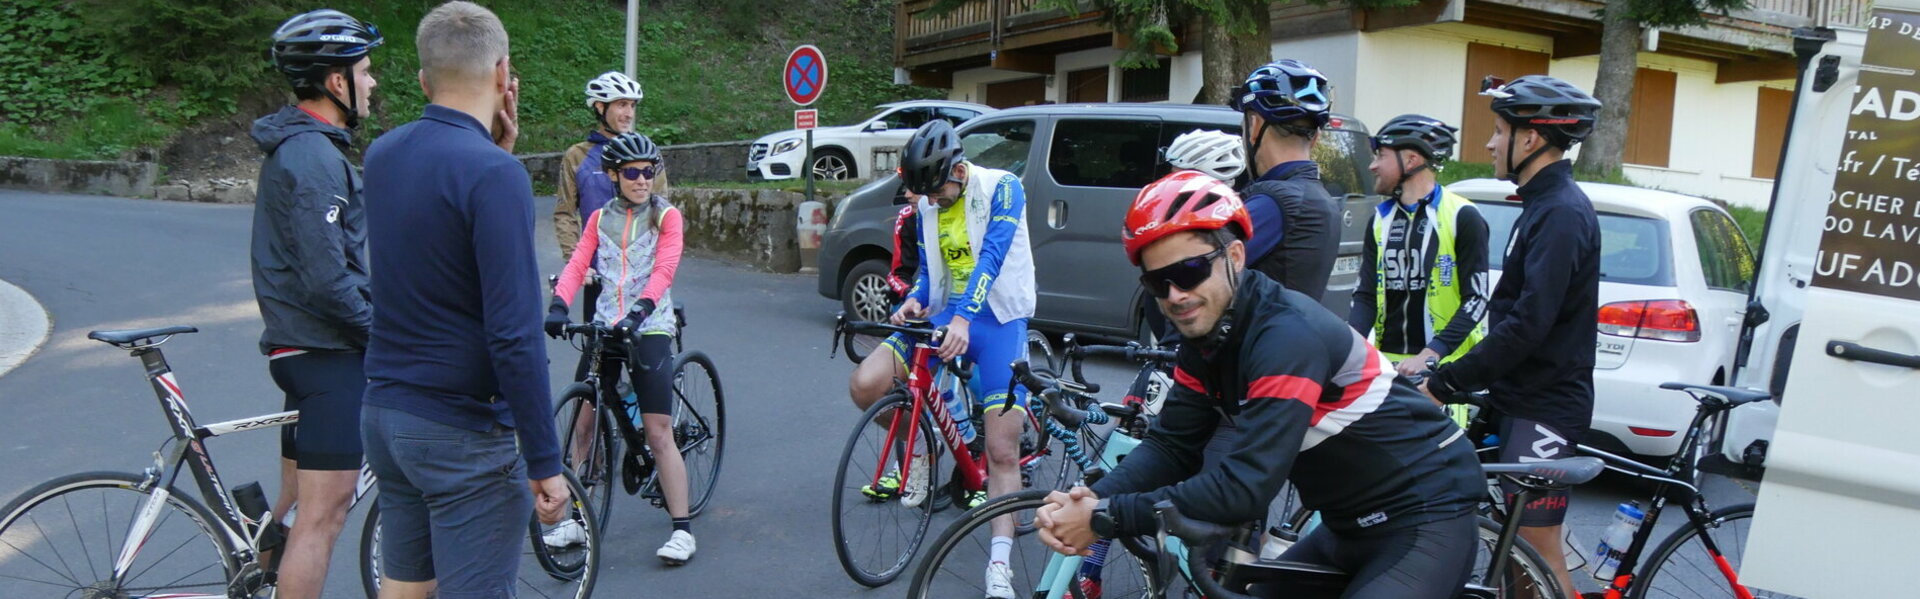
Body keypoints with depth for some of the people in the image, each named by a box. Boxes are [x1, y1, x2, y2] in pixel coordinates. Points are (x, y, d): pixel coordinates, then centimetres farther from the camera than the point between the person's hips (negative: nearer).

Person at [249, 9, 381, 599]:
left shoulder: (295, 146, 15)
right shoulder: (315, 156, -18)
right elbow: (327, 280, -24)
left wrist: (374, 323, 18)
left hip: (299, 346, 10)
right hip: (328, 354, -10)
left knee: (297, 506, 20)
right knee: (323, 517, -4)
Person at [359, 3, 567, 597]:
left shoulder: (382, 154, 4)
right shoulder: (494, 173, -20)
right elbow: (514, 335, -23)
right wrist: (544, 462, -17)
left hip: (383, 413, 8)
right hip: (462, 435, -8)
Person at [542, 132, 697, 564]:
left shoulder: (666, 216, 1)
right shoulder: (600, 219, 12)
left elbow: (664, 270, -12)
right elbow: (577, 265, -1)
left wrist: (639, 311, -28)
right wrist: (558, 305, -19)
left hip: (649, 330, -4)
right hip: (603, 328, 4)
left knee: (659, 433, -6)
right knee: (585, 426, 6)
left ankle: (682, 528, 1)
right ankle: (579, 521, 20)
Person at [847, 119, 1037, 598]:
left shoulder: (1002, 188, -11)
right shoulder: (927, 208, 7)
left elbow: (991, 257, -23)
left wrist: (963, 320, -36)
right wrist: (913, 302, -8)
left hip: (997, 319, -5)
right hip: (945, 315, 5)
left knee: (1003, 451, -10)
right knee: (866, 384, -16)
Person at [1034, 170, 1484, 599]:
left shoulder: (1287, 336, -28)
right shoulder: (1208, 337, -2)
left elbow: (1246, 488, -33)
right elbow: (1171, 446, -3)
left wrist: (1105, 518, -29)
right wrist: (1090, 500, -21)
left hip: (1426, 518, -8)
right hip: (1356, 525, 8)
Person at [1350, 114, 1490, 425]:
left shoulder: (1462, 216, -4)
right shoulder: (1380, 219, 12)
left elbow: (1475, 299, -9)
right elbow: (1366, 296, 8)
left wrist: (1430, 354, -21)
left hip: (1443, 365, -5)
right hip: (1388, 364, 5)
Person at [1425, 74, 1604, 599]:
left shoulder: (1561, 213, -19)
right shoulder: (1545, 204, 14)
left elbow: (1528, 325, -26)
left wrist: (1445, 383, -20)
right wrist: (1448, 372, 14)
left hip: (1544, 408, -10)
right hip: (1524, 398, 10)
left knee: (1537, 548, -3)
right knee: (1523, 543, 16)